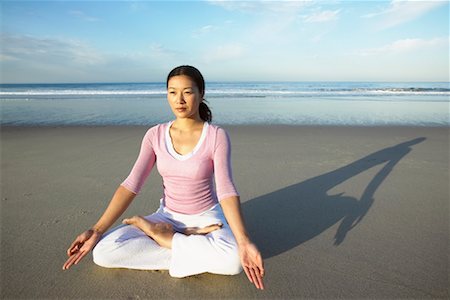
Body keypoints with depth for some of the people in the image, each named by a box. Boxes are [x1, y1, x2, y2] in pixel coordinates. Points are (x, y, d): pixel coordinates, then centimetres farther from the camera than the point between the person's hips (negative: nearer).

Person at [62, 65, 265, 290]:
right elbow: (131, 185, -9)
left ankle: (163, 237, -10)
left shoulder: (216, 136, -14)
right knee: (103, 252, -18)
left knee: (232, 261, -34)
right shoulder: (155, 135, -5)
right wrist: (96, 231, -18)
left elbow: (226, 190, -22)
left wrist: (243, 242, -35)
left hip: (206, 218, -2)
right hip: (167, 217, 3)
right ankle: (191, 240, -9)